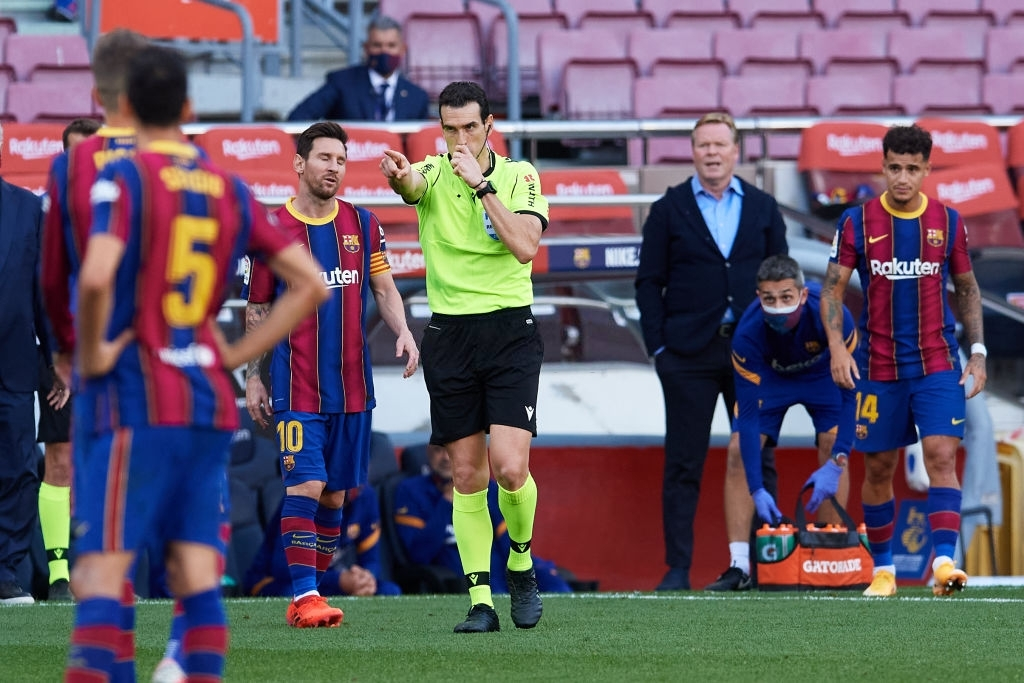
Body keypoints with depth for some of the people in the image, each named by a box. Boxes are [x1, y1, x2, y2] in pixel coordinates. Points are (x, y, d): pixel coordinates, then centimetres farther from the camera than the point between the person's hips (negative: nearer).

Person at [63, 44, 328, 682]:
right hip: (210, 400, 5)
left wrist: (92, 355, -11)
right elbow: (311, 283, 11)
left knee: (101, 572, -8)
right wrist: (239, 353, 12)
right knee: (197, 575, 8)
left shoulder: (123, 178, -7)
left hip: (133, 398, -5)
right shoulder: (230, 190, 10)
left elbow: (96, 277, -25)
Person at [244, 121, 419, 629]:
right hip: (296, 385, -4)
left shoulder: (362, 224, 8)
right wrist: (253, 377, 2)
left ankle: (314, 592, 14)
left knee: (335, 493, 6)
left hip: (352, 385, 4)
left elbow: (383, 288, 13)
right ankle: (304, 596, -15)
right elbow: (257, 309, 5)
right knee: (305, 485, -14)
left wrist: (402, 332, -6)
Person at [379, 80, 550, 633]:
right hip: (449, 335, 2)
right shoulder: (433, 174, 3)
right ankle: (481, 601, 5)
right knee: (466, 474, 1)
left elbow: (525, 246, -15)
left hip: (510, 332, -2)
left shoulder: (519, 176, 1)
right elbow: (410, 184, -23)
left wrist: (481, 183, -18)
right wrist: (398, 174, -47)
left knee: (510, 467, -15)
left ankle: (521, 562, 12)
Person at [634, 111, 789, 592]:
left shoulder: (763, 208, 10)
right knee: (683, 464, 0)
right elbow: (649, 282, 3)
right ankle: (677, 568, 2)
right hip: (690, 354, -2)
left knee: (758, 461, 3)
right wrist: (659, 346, -5)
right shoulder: (669, 209, 5)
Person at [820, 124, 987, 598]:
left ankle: (944, 561, -22)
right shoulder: (857, 221, -1)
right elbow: (832, 289, 0)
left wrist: (977, 351, 5)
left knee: (941, 455, -16)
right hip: (878, 365, 0)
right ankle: (882, 568, 19)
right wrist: (837, 347, -14)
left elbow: (967, 288, 13)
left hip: (937, 362, 0)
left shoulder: (947, 221, 3)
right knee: (879, 469, 6)